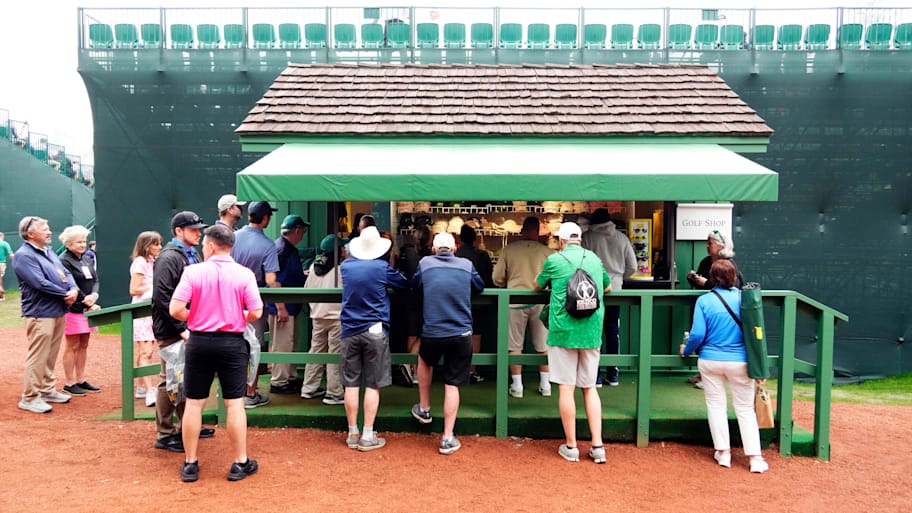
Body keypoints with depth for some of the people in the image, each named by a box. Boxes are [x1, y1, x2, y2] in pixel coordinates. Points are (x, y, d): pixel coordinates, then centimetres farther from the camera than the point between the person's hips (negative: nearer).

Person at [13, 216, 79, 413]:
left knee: (51, 355, 16)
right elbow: (40, 283, -21)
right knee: (37, 357, -4)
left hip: (58, 312, 9)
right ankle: (30, 398, 6)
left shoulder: (48, 251, 16)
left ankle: (47, 390, 28)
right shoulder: (23, 255, -12)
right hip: (39, 314, -9)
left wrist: (73, 290, -5)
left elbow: (66, 273, 14)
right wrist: (65, 294, -12)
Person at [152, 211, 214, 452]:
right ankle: (165, 435, 11)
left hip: (190, 328, 9)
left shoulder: (194, 256, 14)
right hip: (172, 332, -9)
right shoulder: (168, 258, -13)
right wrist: (182, 329, -22)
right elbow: (163, 298, -20)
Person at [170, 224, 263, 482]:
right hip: (232, 344, 0)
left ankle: (190, 464, 21)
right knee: (234, 404, 6)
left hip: (199, 342, 1)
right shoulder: (244, 274, -6)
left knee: (194, 403, 11)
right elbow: (256, 313, -8)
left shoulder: (193, 272, -5)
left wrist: (194, 318, 10)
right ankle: (240, 463, 14)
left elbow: (176, 309, -10)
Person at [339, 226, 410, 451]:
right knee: (373, 385, 3)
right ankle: (368, 436, 7)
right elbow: (405, 285, 6)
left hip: (349, 332, 4)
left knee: (351, 384, 8)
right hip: (374, 332, -3)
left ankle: (353, 434, 17)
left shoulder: (345, 266, 4)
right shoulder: (382, 268, -6)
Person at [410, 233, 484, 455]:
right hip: (461, 336, 0)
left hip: (432, 334, 0)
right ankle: (448, 439, 10)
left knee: (424, 361, 32)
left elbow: (413, 285, 19)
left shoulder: (425, 263, 3)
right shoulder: (466, 265, 4)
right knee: (452, 385, 7)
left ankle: (424, 409, 39)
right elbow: (480, 287, 19)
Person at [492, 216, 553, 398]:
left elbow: (497, 279, 1)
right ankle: (545, 385, 20)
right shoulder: (546, 252, -3)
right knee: (543, 346, 13)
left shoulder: (509, 249, -3)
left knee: (515, 346, 8)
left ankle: (516, 386, 12)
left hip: (515, 302, -1)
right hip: (540, 302, 1)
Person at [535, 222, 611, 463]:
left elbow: (538, 285, 14)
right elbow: (608, 286, 26)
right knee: (589, 388, 12)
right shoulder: (595, 258, 10)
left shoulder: (555, 260, -3)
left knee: (566, 388, 3)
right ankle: (597, 446, 11)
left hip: (563, 332, -4)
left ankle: (571, 447, 10)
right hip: (591, 333, 4)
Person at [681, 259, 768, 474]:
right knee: (745, 409, 9)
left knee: (716, 405, 12)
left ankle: (723, 453, 16)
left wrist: (686, 350, 10)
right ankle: (755, 458, 8)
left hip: (710, 360, 0)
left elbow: (698, 334, -10)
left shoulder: (704, 300, -8)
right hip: (739, 362, 1)